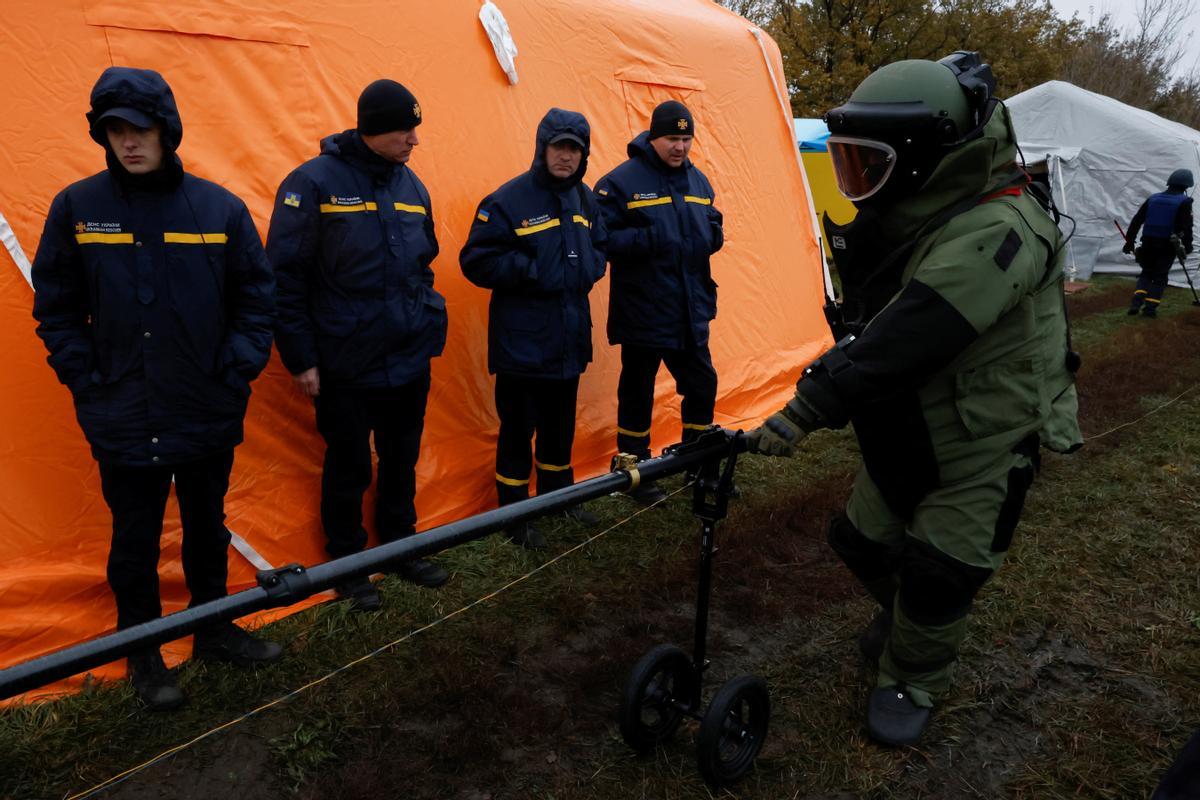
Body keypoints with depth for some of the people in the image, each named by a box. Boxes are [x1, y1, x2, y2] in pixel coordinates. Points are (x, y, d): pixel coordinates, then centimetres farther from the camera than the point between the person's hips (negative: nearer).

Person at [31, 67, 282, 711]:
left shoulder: (219, 208, -3)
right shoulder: (76, 207, -4)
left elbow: (257, 298, 3)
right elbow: (56, 309, 2)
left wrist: (238, 372, -3)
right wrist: (86, 381, -3)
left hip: (209, 416, 1)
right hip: (124, 422, -1)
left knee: (207, 529, 17)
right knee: (135, 541, 11)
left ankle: (214, 630, 37)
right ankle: (142, 654, 31)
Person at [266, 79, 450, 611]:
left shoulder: (411, 185, 6)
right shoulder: (314, 183, -13)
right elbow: (285, 278, -12)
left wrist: (430, 324, 10)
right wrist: (300, 358, -11)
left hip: (410, 362, 5)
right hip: (347, 367, -5)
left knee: (402, 462, 18)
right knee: (349, 470, 11)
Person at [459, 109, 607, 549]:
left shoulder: (584, 199, 8)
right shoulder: (508, 200, -14)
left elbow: (599, 248, 21)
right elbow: (477, 261, -15)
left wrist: (587, 269, -1)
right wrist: (535, 273, -20)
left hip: (569, 337, 7)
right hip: (522, 342, -6)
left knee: (560, 424, 19)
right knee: (519, 428, 4)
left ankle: (557, 493, 38)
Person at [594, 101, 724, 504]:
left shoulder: (697, 180, 11)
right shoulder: (622, 181, -10)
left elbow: (710, 224, 20)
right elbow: (601, 238, -15)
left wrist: (713, 234, -3)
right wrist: (648, 240, -26)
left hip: (690, 313, 6)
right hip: (642, 314, -6)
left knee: (702, 385, 13)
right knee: (637, 393, 7)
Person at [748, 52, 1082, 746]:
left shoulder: (993, 231, -30)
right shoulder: (906, 222, 0)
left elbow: (902, 343, -40)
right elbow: (867, 330, 6)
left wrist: (805, 414, -41)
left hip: (984, 452, -8)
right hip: (905, 441, 8)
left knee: (936, 579, -1)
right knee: (864, 541, 16)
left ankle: (913, 682, 26)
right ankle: (904, 613, 47)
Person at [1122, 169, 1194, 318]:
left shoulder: (1153, 199, 7)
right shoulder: (1184, 202, -6)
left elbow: (1136, 221, 6)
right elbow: (1186, 226, -11)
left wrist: (1129, 241, 9)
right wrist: (1187, 246, -1)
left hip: (1148, 244, 3)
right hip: (1168, 246, -3)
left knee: (1146, 273, 17)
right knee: (1160, 277, 7)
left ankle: (1136, 303, -1)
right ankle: (1150, 308, 0)